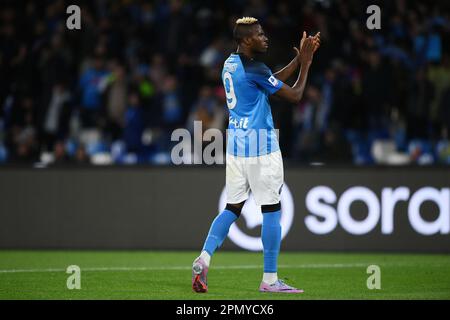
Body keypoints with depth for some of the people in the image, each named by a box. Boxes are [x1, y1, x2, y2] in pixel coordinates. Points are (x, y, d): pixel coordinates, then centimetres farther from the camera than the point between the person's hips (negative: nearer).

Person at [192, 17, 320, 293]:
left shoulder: (230, 64, 11)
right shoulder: (254, 69, -16)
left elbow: (274, 82, 20)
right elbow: (294, 95, -10)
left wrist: (299, 59, 17)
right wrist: (306, 64, 2)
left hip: (235, 143, 8)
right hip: (260, 144, -8)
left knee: (233, 208, 11)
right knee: (272, 209, -1)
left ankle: (204, 259, -6)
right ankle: (270, 279, 1)